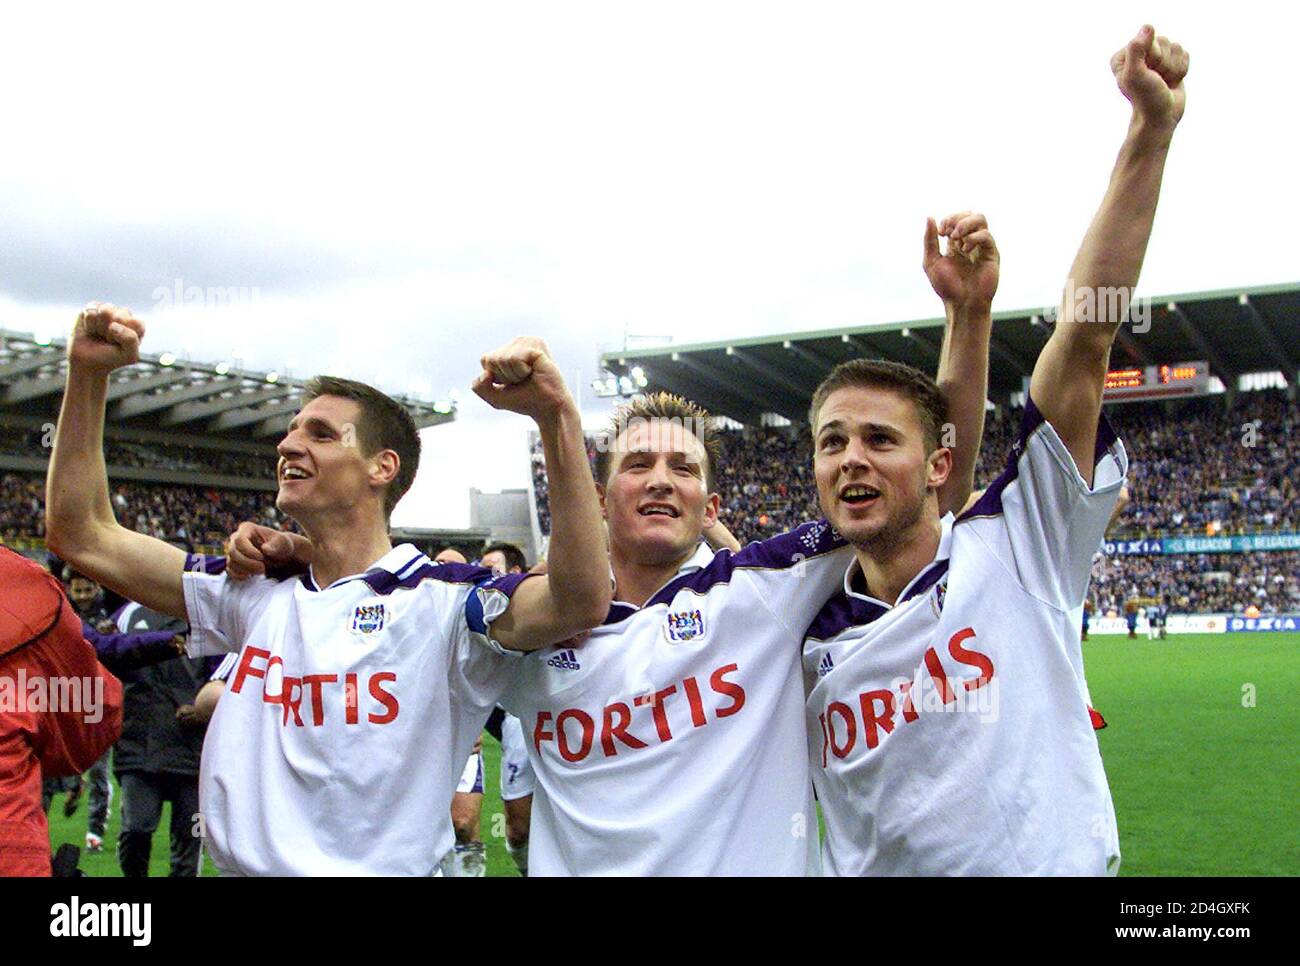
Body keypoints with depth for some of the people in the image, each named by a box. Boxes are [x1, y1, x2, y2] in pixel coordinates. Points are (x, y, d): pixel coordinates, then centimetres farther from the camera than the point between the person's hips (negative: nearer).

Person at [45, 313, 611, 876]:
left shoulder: (442, 599, -9)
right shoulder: (257, 597, 7)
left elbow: (580, 602, -28)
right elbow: (83, 537, 9)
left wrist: (555, 413, -35)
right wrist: (87, 374, 1)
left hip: (383, 867, -2)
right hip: (242, 863, 2)